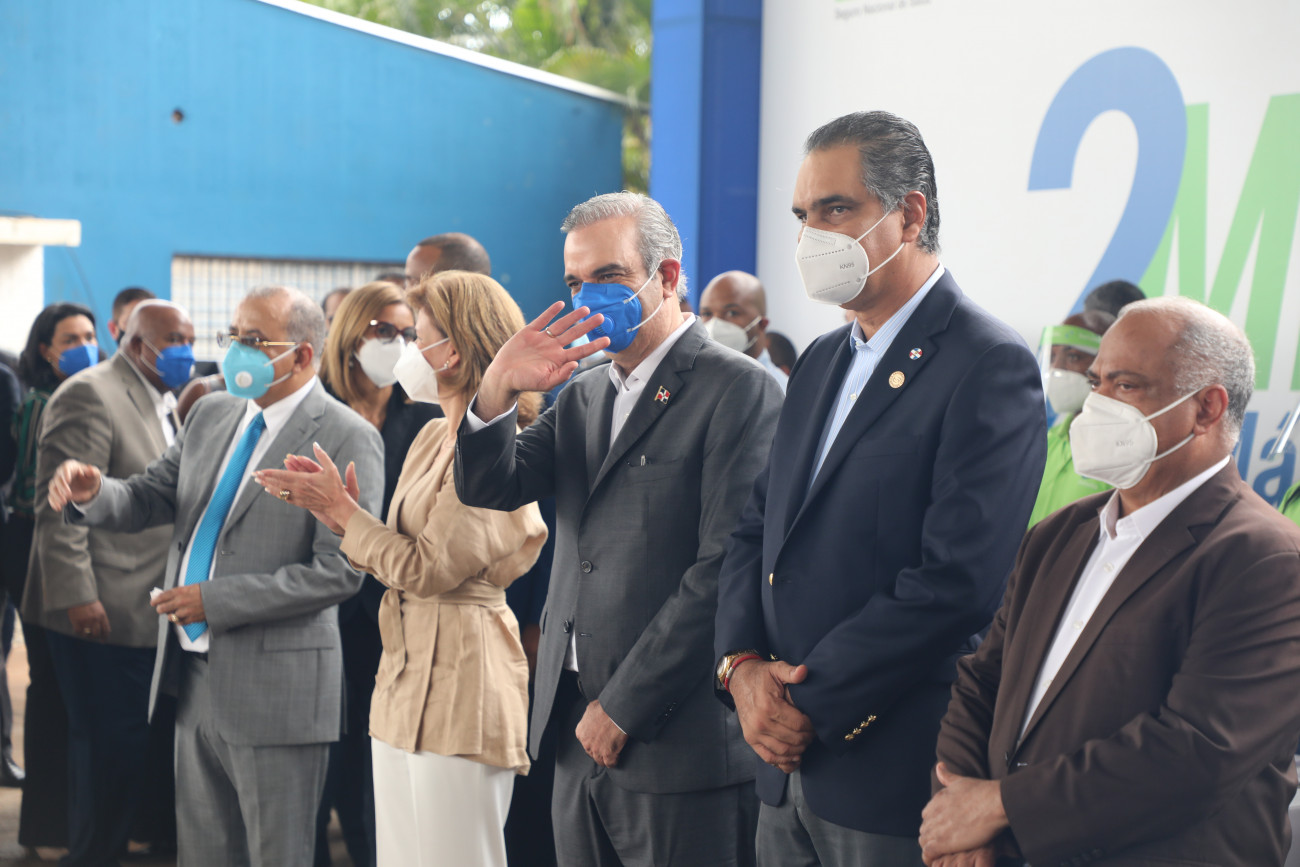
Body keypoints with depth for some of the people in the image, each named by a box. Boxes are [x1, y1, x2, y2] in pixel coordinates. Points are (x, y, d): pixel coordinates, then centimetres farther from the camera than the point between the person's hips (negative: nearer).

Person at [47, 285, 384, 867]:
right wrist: (92, 492, -12)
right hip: (196, 679, 7)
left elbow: (340, 570, -18)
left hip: (276, 688, -7)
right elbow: (150, 498, 12)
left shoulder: (346, 439, -12)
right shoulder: (212, 415, 11)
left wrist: (215, 601, -19)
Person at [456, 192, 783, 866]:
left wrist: (623, 706, -14)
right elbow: (489, 488, 7)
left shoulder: (738, 390, -8)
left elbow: (725, 569, -15)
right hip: (578, 734, 7)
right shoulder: (583, 394, 16)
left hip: (677, 739, -6)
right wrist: (497, 391, -12)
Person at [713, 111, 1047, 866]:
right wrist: (741, 666, -3)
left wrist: (811, 706, -16)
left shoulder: (989, 365, -13)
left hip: (897, 776, -7)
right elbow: (757, 529, 15)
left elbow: (957, 581, -20)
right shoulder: (822, 363, 14)